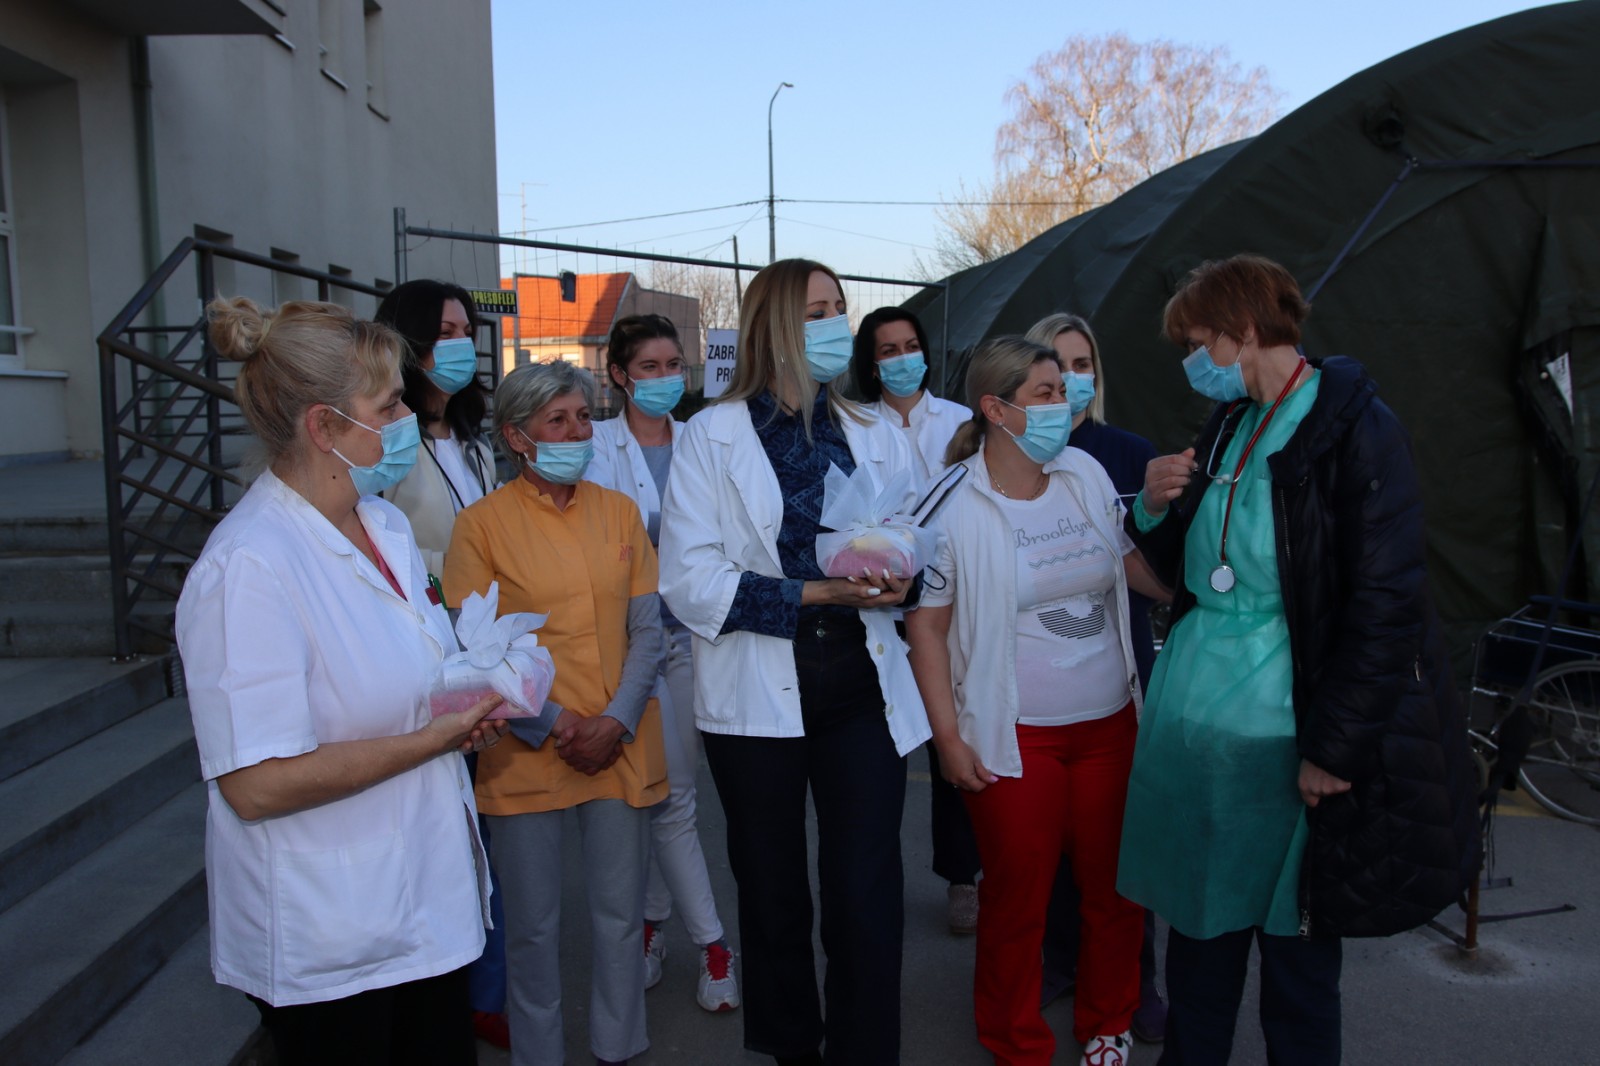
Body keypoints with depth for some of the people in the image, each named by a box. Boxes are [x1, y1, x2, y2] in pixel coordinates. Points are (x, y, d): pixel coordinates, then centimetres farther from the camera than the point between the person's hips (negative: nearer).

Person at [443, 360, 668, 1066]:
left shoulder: (619, 512, 5)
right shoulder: (481, 523, -3)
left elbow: (647, 630, 4)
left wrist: (616, 722, -8)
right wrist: (550, 723, -13)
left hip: (621, 746, 3)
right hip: (526, 754, -2)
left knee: (621, 915, 12)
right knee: (533, 925, 9)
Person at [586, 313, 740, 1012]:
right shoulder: (599, 446, 0)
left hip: (691, 632, 3)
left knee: (664, 791, 9)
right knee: (673, 795, -1)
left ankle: (651, 918, 27)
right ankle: (711, 941, 12)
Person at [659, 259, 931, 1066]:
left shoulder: (875, 436, 11)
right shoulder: (712, 436, -1)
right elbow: (687, 581, -10)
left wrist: (898, 577, -14)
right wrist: (812, 593, -19)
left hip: (861, 688, 2)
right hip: (758, 697, -2)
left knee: (867, 894, 0)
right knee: (773, 894, 14)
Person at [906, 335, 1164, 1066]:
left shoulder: (1087, 475, 2)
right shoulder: (953, 506, -11)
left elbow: (1142, 569, 8)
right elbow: (927, 627, -7)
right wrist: (949, 738, -9)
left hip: (1109, 723, 4)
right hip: (1014, 736, -4)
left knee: (1114, 885, 15)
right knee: (1017, 895, 9)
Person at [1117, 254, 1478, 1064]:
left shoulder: (1355, 431, -12)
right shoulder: (1226, 427, 10)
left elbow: (1386, 602, -16)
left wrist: (1332, 748, -17)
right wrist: (1158, 510, -1)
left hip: (1279, 738, -6)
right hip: (1190, 720, 7)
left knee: (1296, 945, 11)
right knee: (1198, 927, 18)